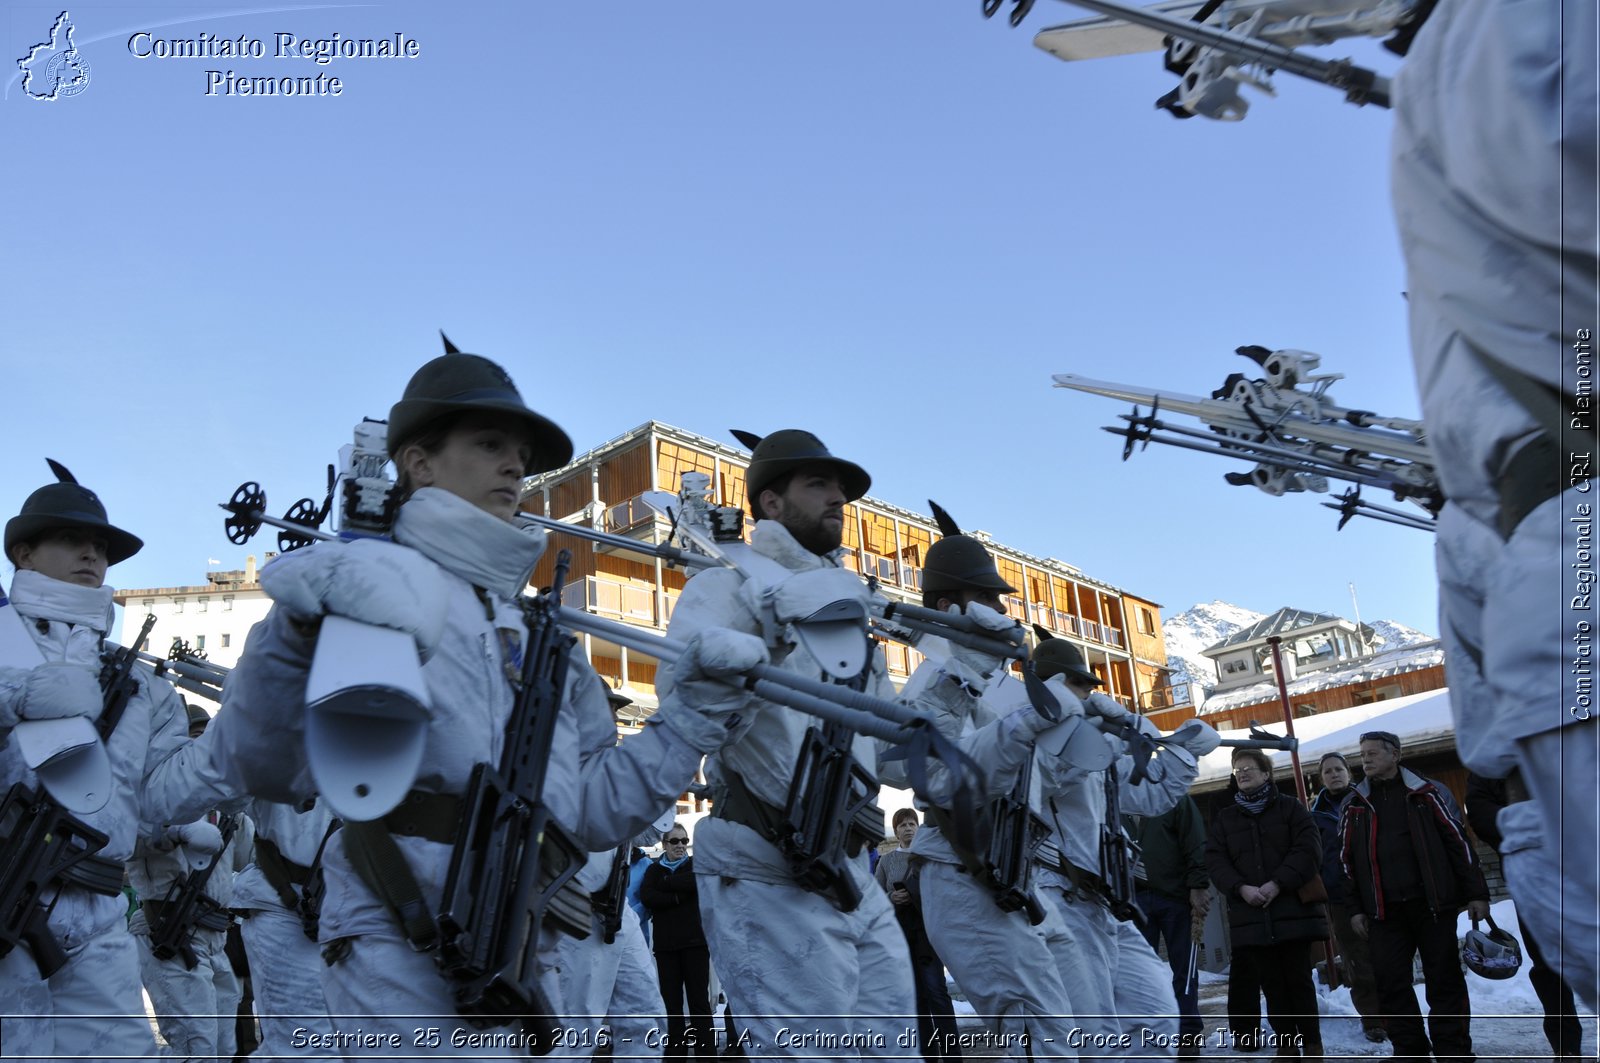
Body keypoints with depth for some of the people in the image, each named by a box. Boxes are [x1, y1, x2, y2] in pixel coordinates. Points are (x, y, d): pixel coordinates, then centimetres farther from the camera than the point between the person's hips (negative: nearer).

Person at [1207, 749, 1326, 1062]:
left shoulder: (1289, 808, 8)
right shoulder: (1224, 818, 14)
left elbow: (1308, 849, -4)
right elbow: (1215, 860, 4)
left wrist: (1278, 884, -15)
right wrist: (1240, 888, -14)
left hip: (1292, 910, -2)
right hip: (1250, 914, 2)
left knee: (1299, 980, 3)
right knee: (1272, 985, 5)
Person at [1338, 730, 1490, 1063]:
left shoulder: (1427, 793, 2)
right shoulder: (1354, 805, 9)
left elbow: (1457, 842, 3)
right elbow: (1348, 860, 11)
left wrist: (1476, 892, -1)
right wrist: (1356, 908, 7)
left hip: (1432, 902, -2)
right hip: (1384, 910, 2)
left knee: (1444, 979, 4)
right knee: (1390, 982, 1)